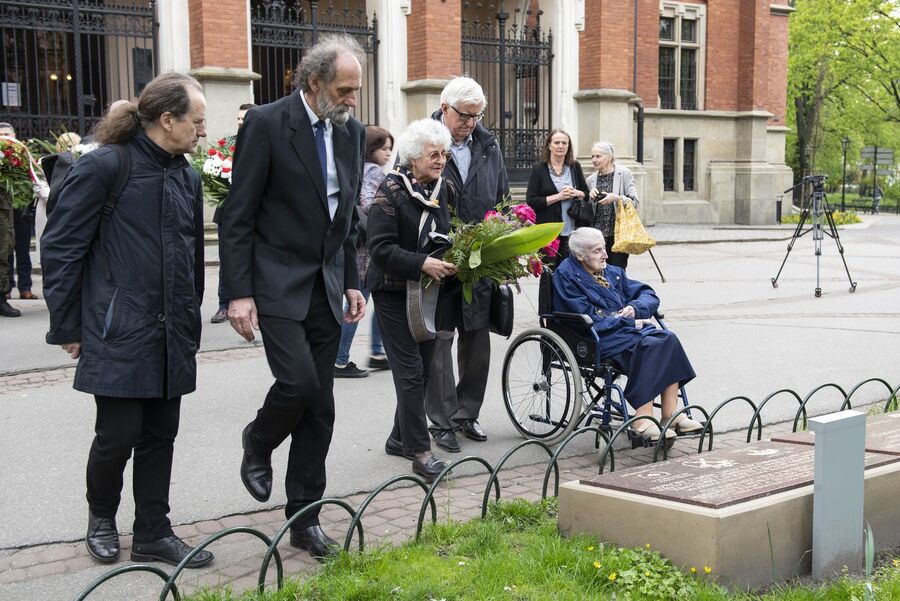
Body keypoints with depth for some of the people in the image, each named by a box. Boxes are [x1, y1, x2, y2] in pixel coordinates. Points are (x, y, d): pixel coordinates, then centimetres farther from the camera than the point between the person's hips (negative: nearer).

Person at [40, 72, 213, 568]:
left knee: (160, 435, 10)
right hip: (119, 334, -6)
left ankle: (153, 534, 21)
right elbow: (60, 247, -8)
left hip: (171, 337, 6)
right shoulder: (103, 166, -10)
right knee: (119, 434, -1)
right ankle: (101, 517, 26)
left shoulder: (187, 177, 10)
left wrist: (191, 323, 17)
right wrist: (66, 327, -7)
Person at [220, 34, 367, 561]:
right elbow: (238, 216, -10)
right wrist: (239, 293, -15)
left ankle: (305, 519, 16)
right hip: (277, 284, -5)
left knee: (320, 408, 5)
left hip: (326, 287, 6)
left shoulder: (351, 132, 8)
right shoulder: (266, 124, -10)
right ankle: (259, 442, 15)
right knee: (298, 380, -19)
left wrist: (352, 282, 12)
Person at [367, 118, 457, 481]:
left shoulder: (442, 188, 6)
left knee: (422, 369, 12)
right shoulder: (391, 191, -15)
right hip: (395, 292, -7)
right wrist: (422, 264, -30)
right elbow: (380, 248, -21)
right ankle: (419, 450, -2)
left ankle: (400, 438, 26)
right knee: (411, 371, -7)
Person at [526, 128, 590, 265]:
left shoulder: (575, 167, 11)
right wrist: (558, 196, -14)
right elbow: (531, 201, -8)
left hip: (571, 229, 3)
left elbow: (586, 194, 17)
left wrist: (575, 193, -5)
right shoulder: (539, 168, -1)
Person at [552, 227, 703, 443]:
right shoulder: (566, 275, -2)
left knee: (668, 339, -21)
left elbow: (649, 295, 19)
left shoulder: (612, 272, 21)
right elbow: (586, 318, -12)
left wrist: (634, 308, -5)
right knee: (646, 346, -32)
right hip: (599, 338, -7)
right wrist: (629, 323, -11)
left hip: (628, 327, 7)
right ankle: (643, 419, -33)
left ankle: (671, 414, -22)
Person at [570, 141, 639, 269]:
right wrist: (590, 198, -2)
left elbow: (634, 202, -5)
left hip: (618, 234, -4)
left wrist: (616, 198, -21)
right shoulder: (591, 179, 13)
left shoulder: (624, 173, 1)